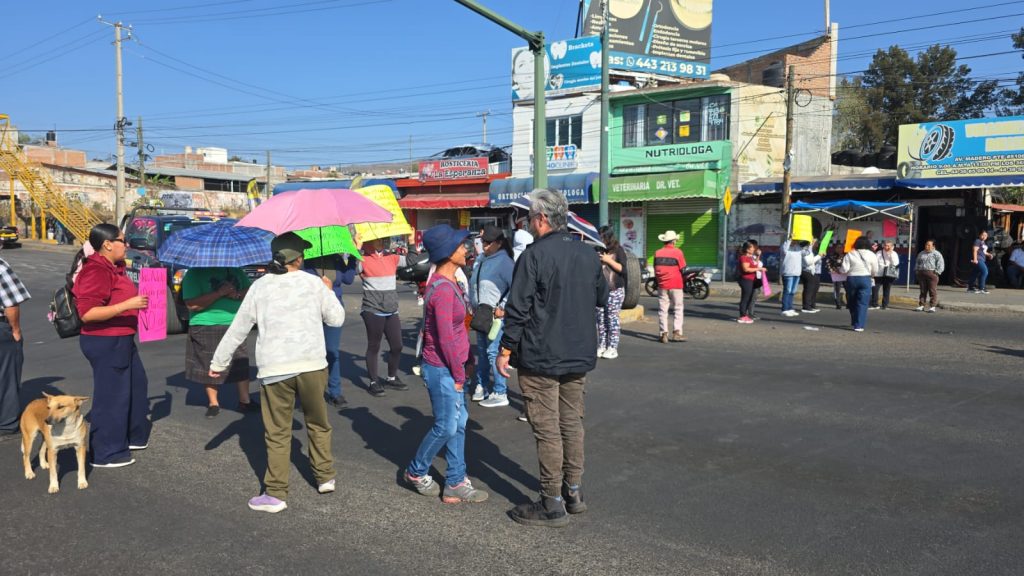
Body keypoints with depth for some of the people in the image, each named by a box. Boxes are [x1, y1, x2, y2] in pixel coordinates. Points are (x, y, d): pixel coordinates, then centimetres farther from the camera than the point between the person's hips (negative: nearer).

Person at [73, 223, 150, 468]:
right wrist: (128, 305, -30)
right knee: (111, 395, -2)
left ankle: (133, 436, 38)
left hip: (122, 340, 11)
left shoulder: (114, 268, 10)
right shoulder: (96, 271, -20)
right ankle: (105, 454, 10)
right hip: (105, 343, -11)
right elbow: (87, 313, -28)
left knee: (137, 384, 22)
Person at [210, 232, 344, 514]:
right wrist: (328, 291, 26)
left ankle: (275, 494, 8)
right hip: (312, 365, 1)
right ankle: (325, 478, 28)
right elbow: (337, 318, 9)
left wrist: (218, 362, 17)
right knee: (318, 424, 20)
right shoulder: (314, 283, 3)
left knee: (278, 433, 7)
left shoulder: (260, 287, 5)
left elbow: (237, 329, 7)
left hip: (274, 369, 0)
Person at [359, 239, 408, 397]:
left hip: (392, 311, 6)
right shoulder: (363, 260, -6)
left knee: (397, 346, 10)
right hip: (373, 311, -6)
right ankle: (374, 382, 14)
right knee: (374, 346, 3)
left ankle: (392, 378, 28)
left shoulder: (391, 258, 11)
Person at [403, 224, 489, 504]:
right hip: (442, 369, -10)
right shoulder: (443, 289, -22)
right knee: (446, 427, 3)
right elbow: (445, 338, -22)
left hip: (451, 366, 10)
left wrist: (461, 368, 15)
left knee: (459, 422, 13)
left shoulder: (449, 282, 9)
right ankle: (416, 472, 24)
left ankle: (456, 483, 21)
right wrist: (458, 374, -14)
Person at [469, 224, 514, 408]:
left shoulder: (504, 262, -13)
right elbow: (474, 284, 24)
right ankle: (482, 386, 28)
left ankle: (500, 394, -3)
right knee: (482, 351, 16)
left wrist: (502, 307, -18)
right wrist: (471, 301, 15)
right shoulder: (480, 260, 12)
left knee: (493, 352, -9)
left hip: (495, 316, -8)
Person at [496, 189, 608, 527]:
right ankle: (573, 492, 25)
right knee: (572, 423, 16)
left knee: (547, 430, 0)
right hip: (579, 356, 7)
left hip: (540, 358, -7)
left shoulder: (534, 256, -15)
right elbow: (602, 299, 17)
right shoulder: (588, 254, 5)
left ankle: (552, 505, 6)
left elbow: (518, 310, -16)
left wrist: (505, 351, -8)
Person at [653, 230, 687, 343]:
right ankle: (677, 332, -1)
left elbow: (655, 269, 8)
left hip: (662, 285, 3)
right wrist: (682, 279, 12)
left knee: (662, 310, 6)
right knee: (678, 309, 6)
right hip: (675, 285, -3)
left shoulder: (657, 253, 2)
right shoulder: (678, 252, -7)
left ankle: (664, 334, 2)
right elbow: (683, 269, -5)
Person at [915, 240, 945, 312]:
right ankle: (921, 305, 9)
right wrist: (917, 270, 16)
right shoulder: (921, 254, 18)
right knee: (922, 290, 6)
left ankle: (932, 306, -4)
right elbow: (917, 263, 29)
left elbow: (941, 264, -4)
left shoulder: (936, 254, 1)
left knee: (933, 291, -6)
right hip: (921, 273, 5)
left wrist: (937, 272, -12)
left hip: (932, 273, -5)